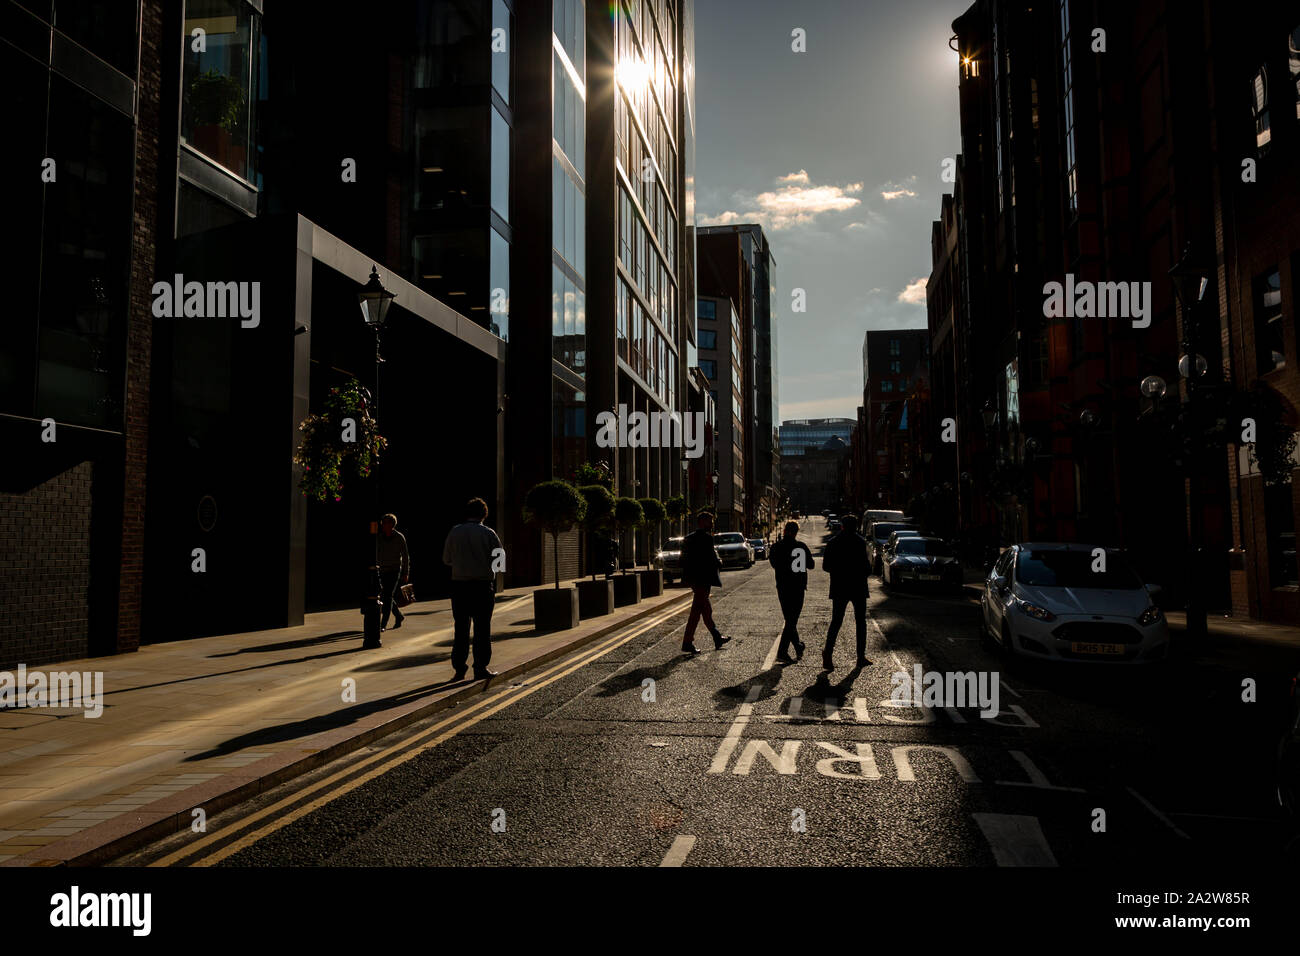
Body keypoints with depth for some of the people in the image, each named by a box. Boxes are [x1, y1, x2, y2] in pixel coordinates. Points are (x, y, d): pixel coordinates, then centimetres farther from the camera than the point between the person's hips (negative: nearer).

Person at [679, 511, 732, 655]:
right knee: (696, 610, -4)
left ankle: (717, 638, 31)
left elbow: (683, 559, 15)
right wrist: (719, 562, 0)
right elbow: (712, 560, -21)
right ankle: (687, 642, -3)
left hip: (693, 578, 9)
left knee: (706, 609, 18)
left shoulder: (689, 538, 12)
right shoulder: (706, 538, -16)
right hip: (703, 579, -9)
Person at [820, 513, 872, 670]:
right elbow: (865, 566, -15)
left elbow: (825, 566, 4)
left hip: (838, 588, 2)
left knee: (835, 622, 5)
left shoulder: (832, 543, 3)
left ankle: (828, 654, -13)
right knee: (860, 621, 12)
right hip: (858, 588, -2)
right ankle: (861, 657, 13)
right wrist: (867, 570, 7)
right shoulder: (860, 541, -8)